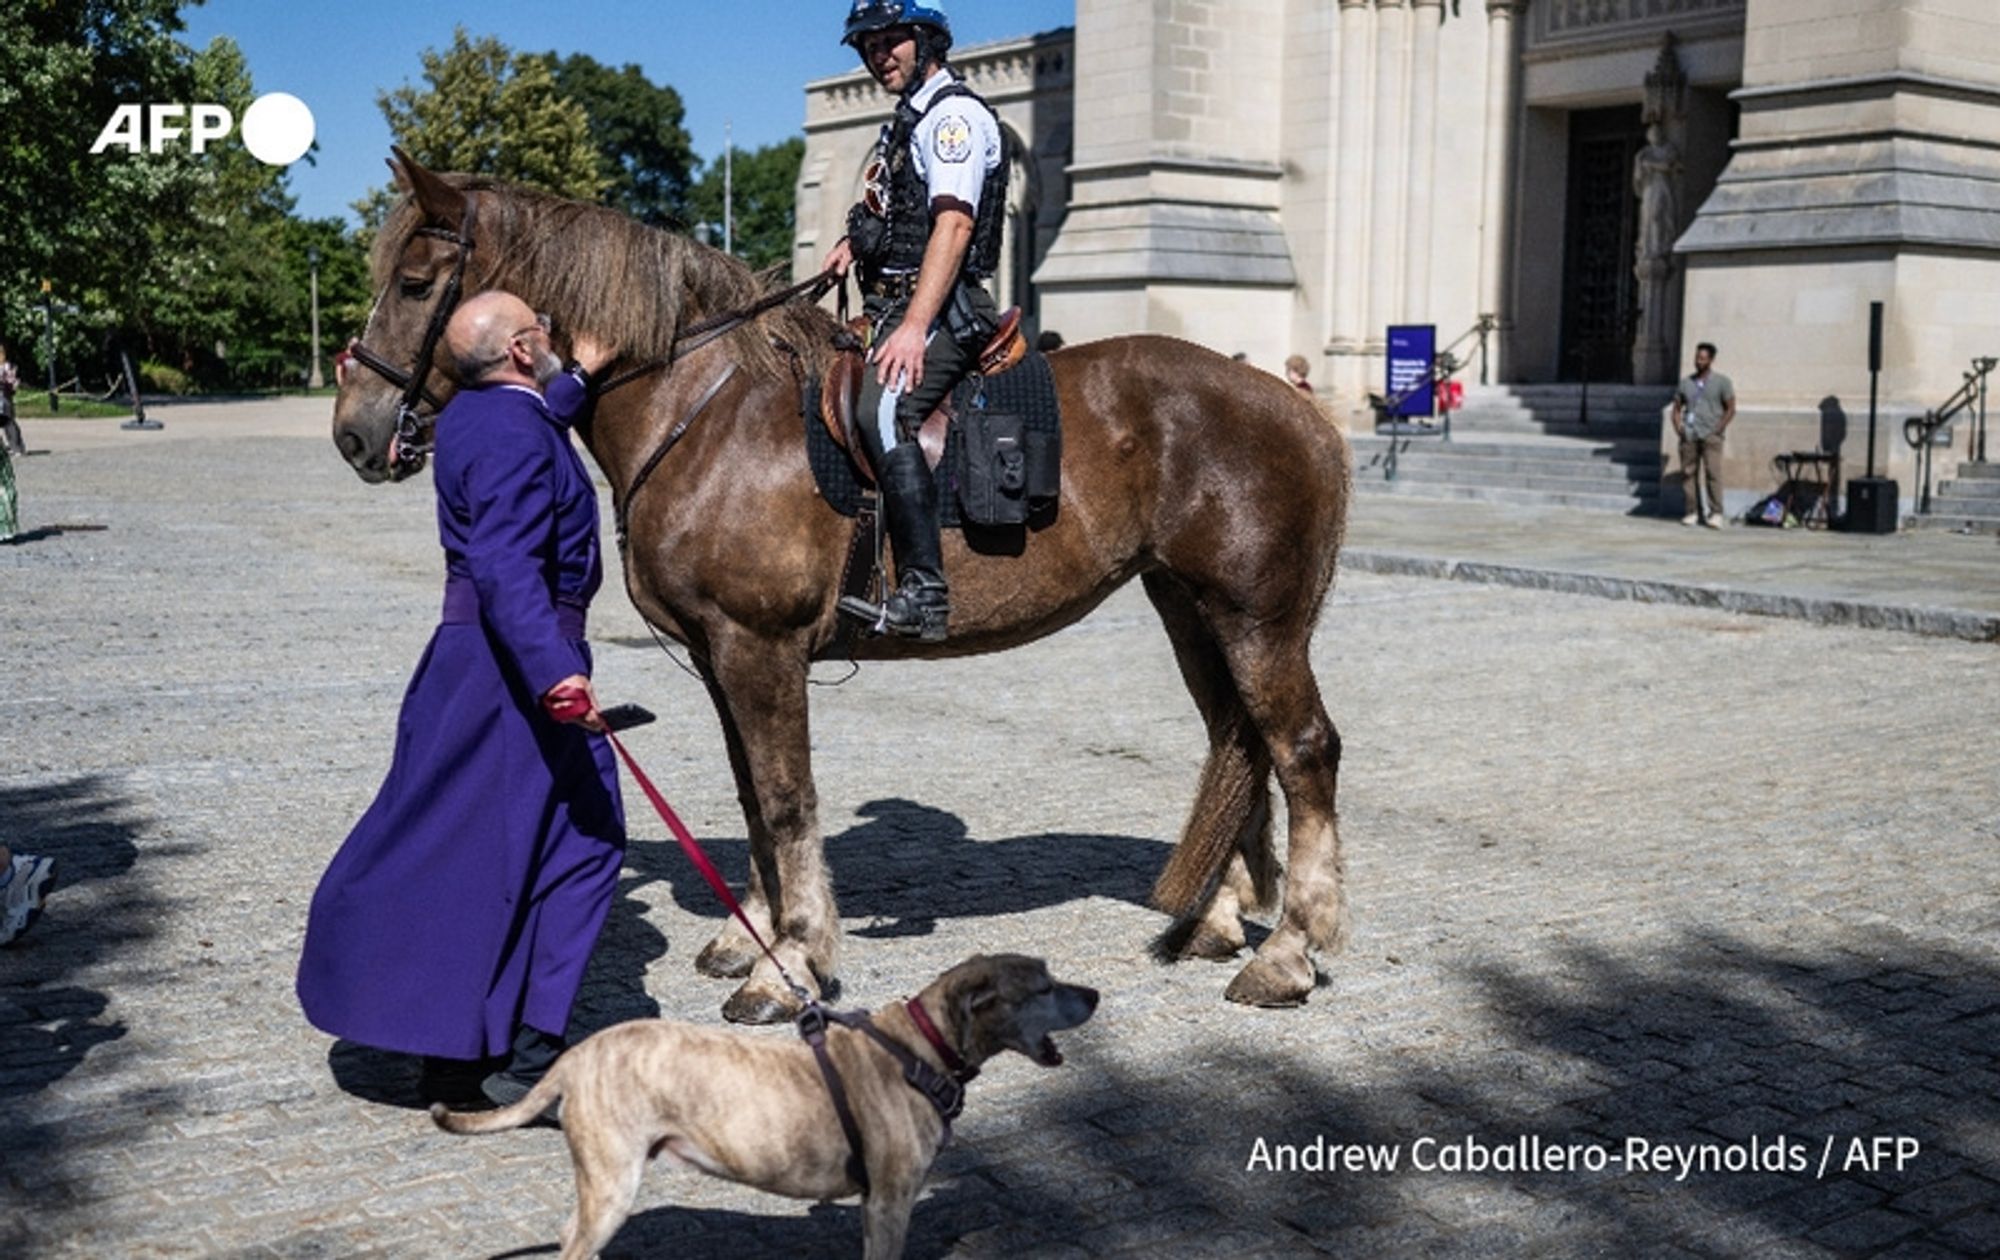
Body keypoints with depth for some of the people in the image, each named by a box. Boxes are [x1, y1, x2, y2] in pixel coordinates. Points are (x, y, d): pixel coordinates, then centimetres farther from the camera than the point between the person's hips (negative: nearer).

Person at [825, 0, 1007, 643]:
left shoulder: (954, 115, -8)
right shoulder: (908, 121, 23)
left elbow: (953, 224, -21)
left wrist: (914, 328, -30)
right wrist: (853, 242, 18)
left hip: (940, 312, -11)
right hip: (889, 307, 11)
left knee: (882, 412, -32)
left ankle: (923, 591, -38)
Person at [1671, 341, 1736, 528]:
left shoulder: (1721, 382, 6)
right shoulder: (1686, 383, 15)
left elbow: (1730, 409, 4)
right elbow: (1677, 408, 20)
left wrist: (1718, 429, -7)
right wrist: (1678, 427, 3)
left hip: (1710, 435, -4)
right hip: (1689, 435, 4)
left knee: (1713, 473, -13)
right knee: (1688, 472, 1)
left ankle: (1716, 513, -12)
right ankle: (1693, 512, 8)